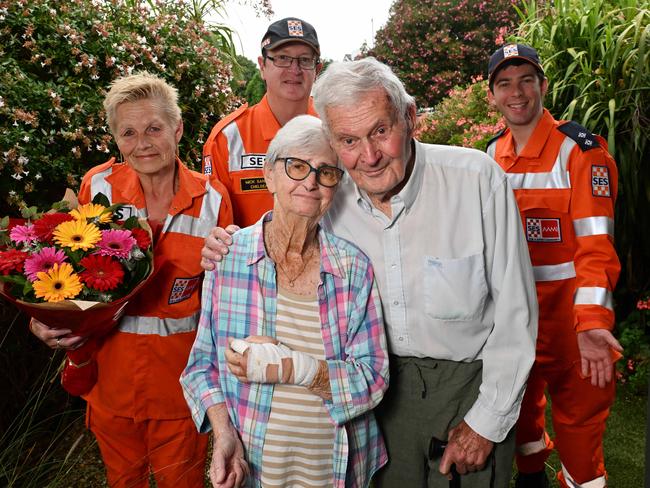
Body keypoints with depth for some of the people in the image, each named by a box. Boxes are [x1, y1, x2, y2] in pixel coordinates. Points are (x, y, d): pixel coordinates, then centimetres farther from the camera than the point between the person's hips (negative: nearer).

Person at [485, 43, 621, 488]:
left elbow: (596, 245, -20)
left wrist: (593, 322, -31)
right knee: (517, 397, 21)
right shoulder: (493, 154, 4)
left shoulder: (579, 150, -14)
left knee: (577, 410, 6)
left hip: (566, 307, -5)